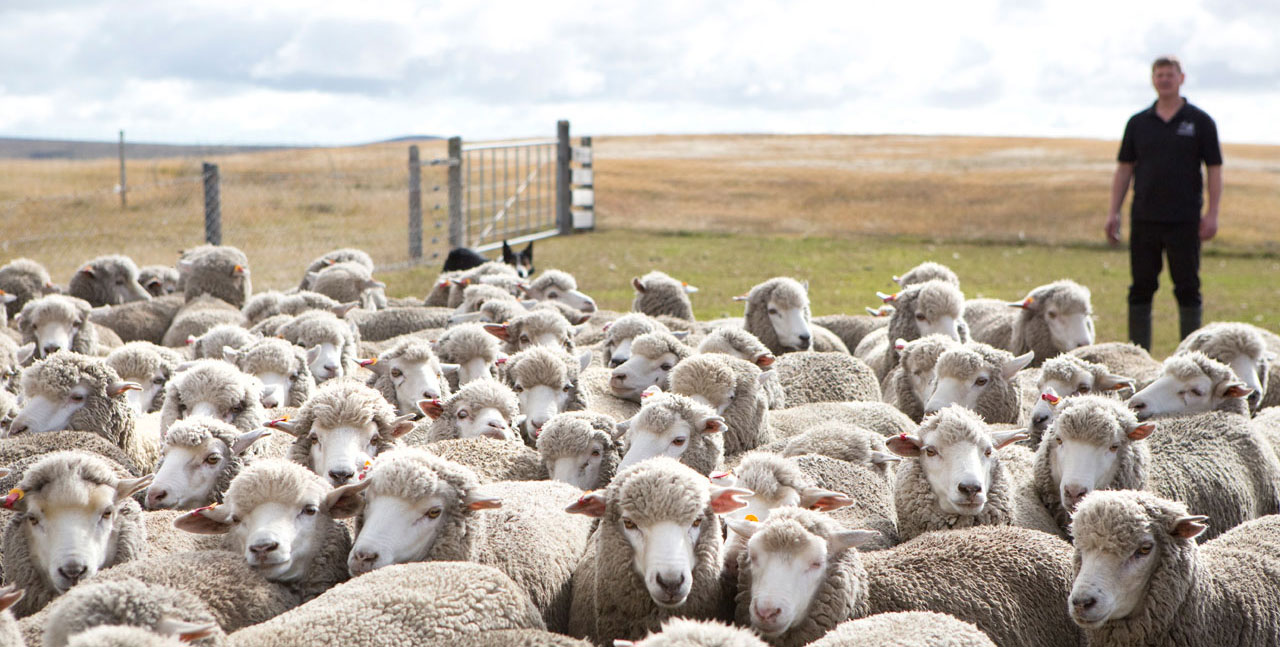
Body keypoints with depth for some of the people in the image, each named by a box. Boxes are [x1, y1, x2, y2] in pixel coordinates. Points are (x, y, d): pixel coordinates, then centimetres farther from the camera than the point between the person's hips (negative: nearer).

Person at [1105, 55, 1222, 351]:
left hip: (1185, 221, -2)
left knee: (1187, 288, 1)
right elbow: (1124, 168, 11)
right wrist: (1114, 212, 4)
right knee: (1141, 289, 4)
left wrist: (1212, 213, -8)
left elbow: (1214, 169, 0)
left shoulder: (1200, 121, 2)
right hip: (1144, 219, 2)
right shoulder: (1138, 123, 9)